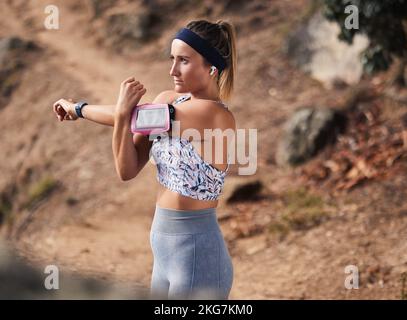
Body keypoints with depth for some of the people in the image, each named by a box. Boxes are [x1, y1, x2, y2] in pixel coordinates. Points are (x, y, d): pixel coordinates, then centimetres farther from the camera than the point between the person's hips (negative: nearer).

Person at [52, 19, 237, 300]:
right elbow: (128, 171, -3)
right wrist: (123, 113, -17)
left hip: (197, 254, -7)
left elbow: (129, 116, -14)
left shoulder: (216, 115, -20)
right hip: (165, 249, 7)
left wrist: (77, 108, 2)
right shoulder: (168, 101, 3)